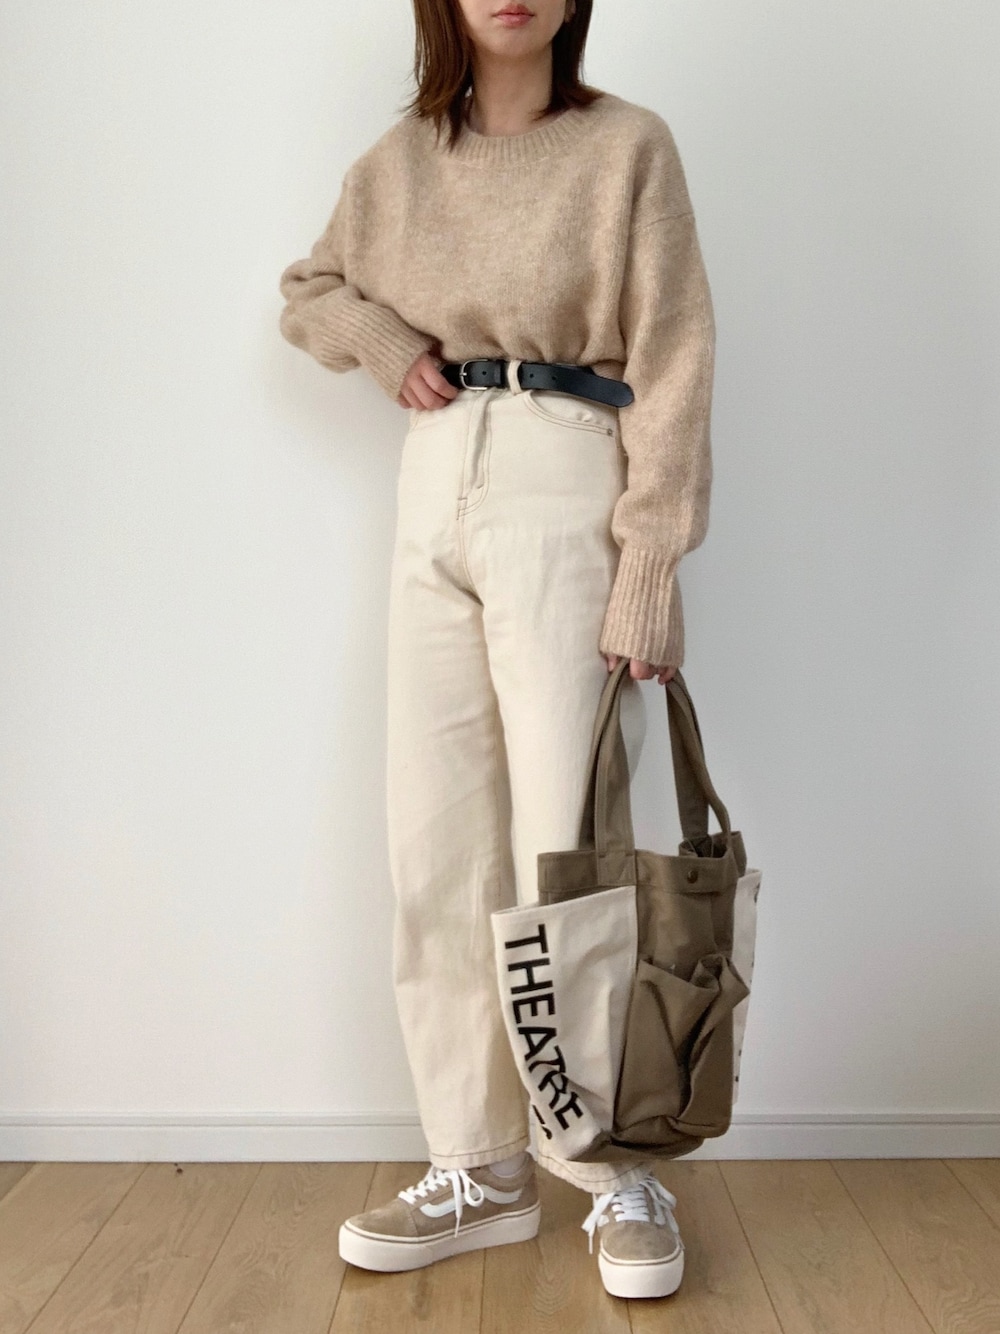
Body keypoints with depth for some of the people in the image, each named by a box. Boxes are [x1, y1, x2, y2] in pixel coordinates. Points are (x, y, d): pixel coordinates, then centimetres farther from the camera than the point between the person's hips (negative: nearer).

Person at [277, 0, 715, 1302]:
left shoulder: (627, 145, 2)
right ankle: (478, 1169, 16)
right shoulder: (399, 163, 15)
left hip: (563, 498, -5)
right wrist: (385, 344, 7)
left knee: (564, 851, -8)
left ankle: (616, 1172, 10)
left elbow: (670, 368, -4)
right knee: (436, 853, 3)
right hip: (432, 500, 5)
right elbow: (310, 292, 29)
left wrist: (651, 564, -13)